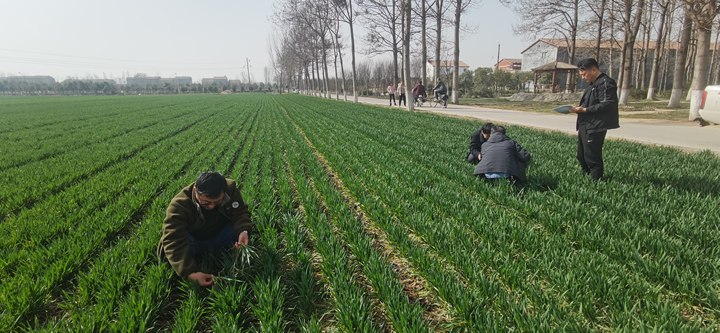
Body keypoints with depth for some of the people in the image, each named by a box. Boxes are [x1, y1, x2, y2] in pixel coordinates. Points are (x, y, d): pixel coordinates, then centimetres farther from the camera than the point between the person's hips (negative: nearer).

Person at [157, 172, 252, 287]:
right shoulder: (179, 205, -33)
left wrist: (243, 230, -38)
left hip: (218, 238, 3)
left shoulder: (230, 189, -22)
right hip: (193, 242, -2)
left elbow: (241, 213, -15)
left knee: (240, 228, -26)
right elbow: (174, 242, -38)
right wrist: (190, 273, -47)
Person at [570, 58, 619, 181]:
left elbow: (607, 105, -22)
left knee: (592, 158, -5)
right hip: (586, 127, 10)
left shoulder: (605, 83, -13)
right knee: (582, 156, 16)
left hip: (595, 128, -10)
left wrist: (584, 109, -20)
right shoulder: (593, 83, 19)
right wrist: (580, 109, 12)